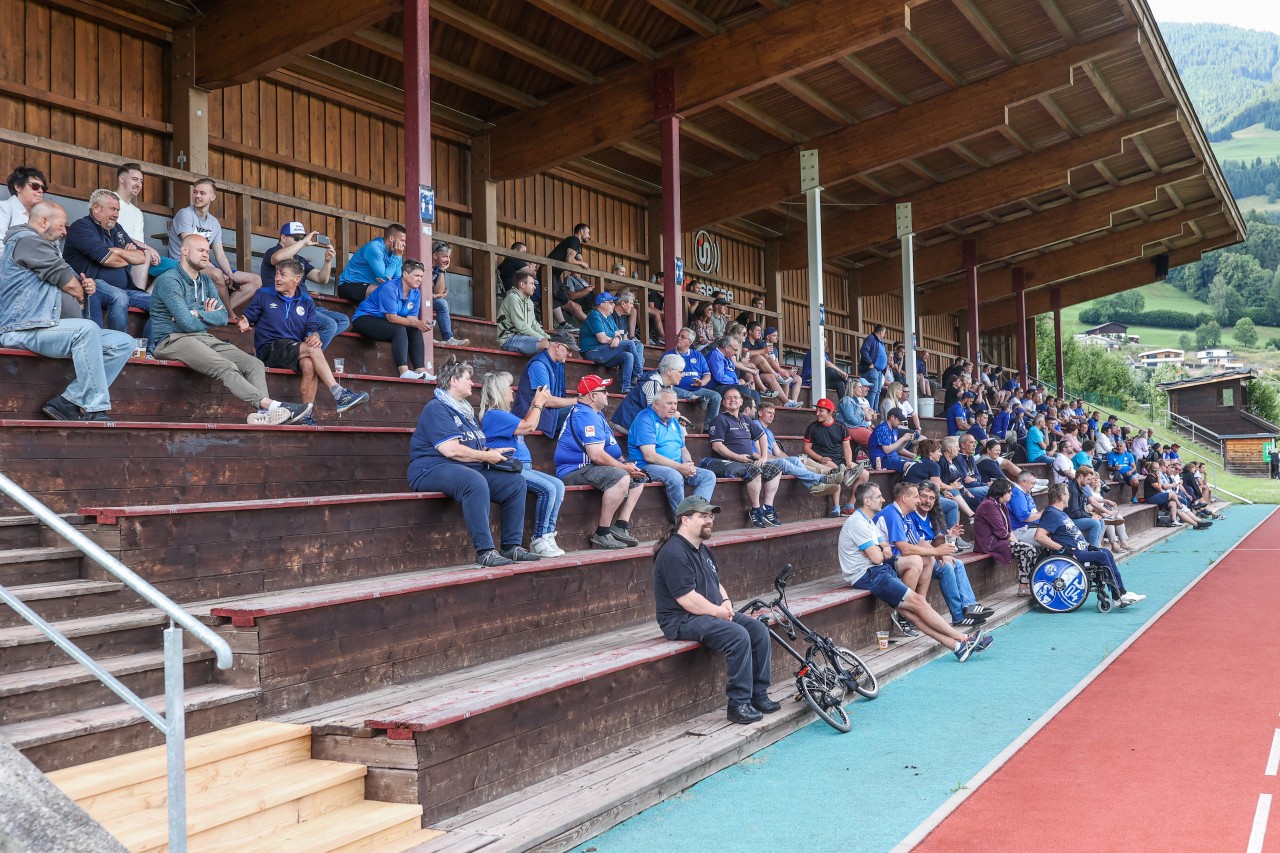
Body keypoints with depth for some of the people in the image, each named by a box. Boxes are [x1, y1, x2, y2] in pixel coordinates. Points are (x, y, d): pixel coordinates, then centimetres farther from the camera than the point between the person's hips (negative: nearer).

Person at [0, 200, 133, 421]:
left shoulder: (44, 245, 27)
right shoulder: (27, 240, -6)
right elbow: (69, 283, -10)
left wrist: (85, 286, 2)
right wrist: (82, 293, 13)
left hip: (44, 328, 10)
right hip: (23, 330, -10)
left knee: (124, 343, -4)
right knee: (87, 328, -36)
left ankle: (68, 402, -13)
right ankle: (94, 410, -34)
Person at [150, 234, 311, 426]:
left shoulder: (206, 281, 18)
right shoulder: (169, 280, -7)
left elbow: (222, 318, 7)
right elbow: (187, 323, -15)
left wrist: (197, 314, -10)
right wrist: (209, 317, 5)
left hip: (203, 338, 8)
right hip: (172, 340, -8)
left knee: (254, 365, -13)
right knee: (226, 367, -32)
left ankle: (263, 413, -38)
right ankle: (271, 405, -48)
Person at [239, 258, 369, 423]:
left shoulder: (306, 302, 18)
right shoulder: (263, 295, 12)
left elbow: (312, 327, 10)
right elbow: (247, 316, 10)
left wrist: (314, 336, -14)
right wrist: (244, 323, -15)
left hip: (296, 352, 3)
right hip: (269, 351, -3)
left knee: (309, 365, -35)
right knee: (312, 349, -30)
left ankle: (306, 416, -34)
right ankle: (339, 394, -36)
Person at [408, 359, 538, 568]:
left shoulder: (465, 410, 23)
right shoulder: (437, 408, -8)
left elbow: (476, 446, 28)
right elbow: (450, 450, -20)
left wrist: (491, 452, 6)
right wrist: (486, 456, -10)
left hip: (468, 469, 10)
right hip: (433, 469, -10)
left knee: (515, 482, -4)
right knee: (476, 482, -39)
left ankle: (511, 546, -5)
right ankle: (484, 551, -38)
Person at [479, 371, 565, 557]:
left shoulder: (504, 414, 21)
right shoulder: (493, 415, -11)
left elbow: (527, 426, 33)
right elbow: (528, 426, -14)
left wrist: (538, 403, 26)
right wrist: (538, 403, 0)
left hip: (522, 468, 10)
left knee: (558, 485, -7)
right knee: (547, 489, -23)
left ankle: (548, 536, -9)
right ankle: (538, 541, -14)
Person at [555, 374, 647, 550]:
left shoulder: (595, 414, 19)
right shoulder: (586, 415, -17)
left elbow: (608, 449, 27)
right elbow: (597, 455, -26)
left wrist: (626, 463, 9)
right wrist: (624, 467, -15)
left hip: (587, 467, 11)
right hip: (575, 470, -11)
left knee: (638, 478, 13)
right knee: (621, 477, -34)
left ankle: (620, 528, 1)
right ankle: (602, 534, -27)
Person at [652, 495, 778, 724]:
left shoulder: (703, 550, 16)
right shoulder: (674, 553, -18)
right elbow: (688, 600, -24)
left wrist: (726, 601, 4)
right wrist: (718, 611, -14)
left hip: (712, 613, 10)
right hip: (683, 620, -10)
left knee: (759, 629, -6)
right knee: (738, 635, -28)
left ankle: (759, 695, 1)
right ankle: (739, 705, -20)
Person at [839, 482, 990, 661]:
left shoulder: (868, 521, 19)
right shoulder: (858, 523, -14)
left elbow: (888, 553, 12)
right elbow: (877, 558, -19)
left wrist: (879, 550, -11)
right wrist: (880, 550, 5)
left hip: (877, 570, 10)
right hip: (867, 576, -10)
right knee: (919, 602, -13)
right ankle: (962, 639, -6)